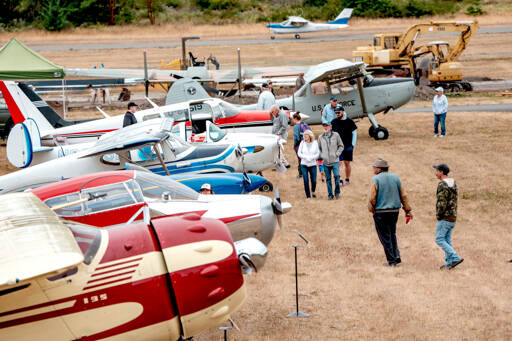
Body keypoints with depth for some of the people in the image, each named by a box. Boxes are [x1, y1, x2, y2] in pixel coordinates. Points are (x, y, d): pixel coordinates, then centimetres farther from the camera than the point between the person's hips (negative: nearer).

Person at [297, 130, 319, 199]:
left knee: (314, 181, 0)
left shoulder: (315, 143, 0)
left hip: (313, 164, 0)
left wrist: (311, 158, -16)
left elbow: (318, 153, 1)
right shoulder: (302, 143, 1)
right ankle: (308, 196, 3)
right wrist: (306, 157, -13)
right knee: (306, 181, -6)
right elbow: (299, 153, 2)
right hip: (304, 164, 0)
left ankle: (313, 192, 30)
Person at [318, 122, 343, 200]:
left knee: (337, 176, -14)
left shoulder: (335, 135, 0)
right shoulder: (321, 137, 7)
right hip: (326, 162, 2)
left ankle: (337, 192, 2)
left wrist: (337, 154, -7)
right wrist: (322, 155, 2)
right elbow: (319, 148, 17)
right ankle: (330, 194, 13)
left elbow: (341, 146, 6)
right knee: (328, 179, 4)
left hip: (335, 161, -2)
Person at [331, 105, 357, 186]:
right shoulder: (334, 122, 0)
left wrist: (353, 144, 1)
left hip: (348, 146, -1)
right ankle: (340, 181, -8)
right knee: (338, 163, -7)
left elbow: (354, 132, 4)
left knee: (347, 163, 8)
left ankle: (347, 180, 20)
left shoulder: (349, 121, -4)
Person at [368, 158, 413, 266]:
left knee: (385, 237, 3)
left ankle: (391, 260, 4)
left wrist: (371, 209, 5)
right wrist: (407, 210, 11)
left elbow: (372, 198, -12)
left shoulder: (376, 179, -10)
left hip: (380, 212, -5)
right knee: (392, 234, 20)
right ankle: (397, 257, 11)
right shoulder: (395, 178, 6)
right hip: (394, 211, 5)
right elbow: (403, 195, 7)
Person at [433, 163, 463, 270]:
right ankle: (449, 263, 11)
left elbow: (442, 202, -24)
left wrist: (438, 215, -9)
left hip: (445, 217, -9)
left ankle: (455, 258, -13)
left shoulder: (442, 185, -17)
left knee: (440, 239, -5)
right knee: (447, 240, 13)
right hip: (453, 217, 9)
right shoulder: (453, 183, 12)